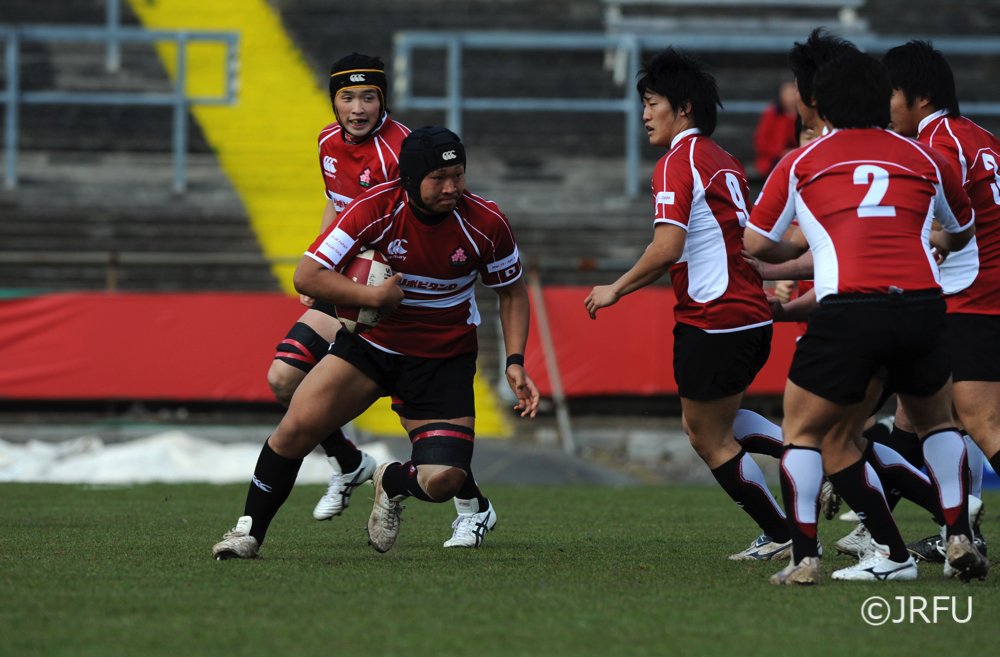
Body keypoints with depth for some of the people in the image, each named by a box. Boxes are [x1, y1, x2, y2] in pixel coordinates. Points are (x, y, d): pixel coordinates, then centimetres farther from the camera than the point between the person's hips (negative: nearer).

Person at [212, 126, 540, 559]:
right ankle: (249, 531, 2)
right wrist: (377, 297, -27)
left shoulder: (486, 222, -15)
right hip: (372, 341, 0)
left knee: (443, 480, -17)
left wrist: (515, 362, -6)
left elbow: (512, 291, 4)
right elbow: (306, 276, -18)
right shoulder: (377, 208, -19)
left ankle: (392, 483, 20)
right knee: (298, 427, -18)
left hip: (445, 358, 0)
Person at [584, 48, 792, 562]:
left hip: (713, 322, -9)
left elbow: (667, 247, -21)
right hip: (752, 317, 9)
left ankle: (783, 535, 5)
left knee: (711, 440, 3)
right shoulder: (725, 163, 15)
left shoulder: (677, 164, -12)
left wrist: (617, 289, -10)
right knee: (700, 427, 17)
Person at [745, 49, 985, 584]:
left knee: (803, 433, 14)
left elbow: (755, 244, 16)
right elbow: (963, 233, 37)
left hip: (847, 310, -2)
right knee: (936, 421, 28)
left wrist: (798, 248, 37)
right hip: (921, 305, 2)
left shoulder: (801, 162, 14)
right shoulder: (924, 159, 20)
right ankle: (960, 537, 17)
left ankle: (803, 558, 1)